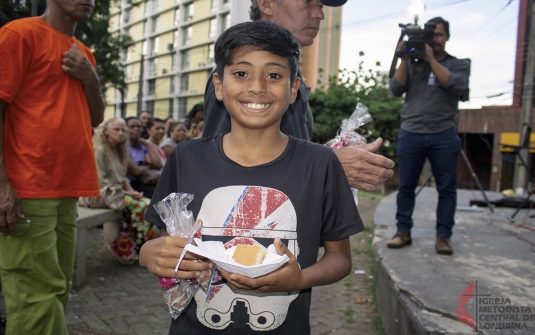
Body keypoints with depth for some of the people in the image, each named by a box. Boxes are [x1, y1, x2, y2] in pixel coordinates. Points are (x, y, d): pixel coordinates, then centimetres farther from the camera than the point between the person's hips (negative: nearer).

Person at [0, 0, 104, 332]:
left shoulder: (82, 53, 18)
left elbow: (96, 119, 19)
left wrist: (90, 78, 0)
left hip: (66, 191, 8)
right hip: (27, 192, -7)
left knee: (57, 291, 11)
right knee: (39, 296, -7)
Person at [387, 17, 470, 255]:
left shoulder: (459, 64, 11)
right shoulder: (412, 63, 13)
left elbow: (455, 85, -9)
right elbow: (396, 89, 1)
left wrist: (431, 59, -9)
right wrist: (404, 59, -7)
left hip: (444, 135, 0)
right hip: (411, 133, 1)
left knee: (446, 188, 0)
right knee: (406, 187, 3)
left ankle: (443, 236, 8)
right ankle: (403, 232, 12)